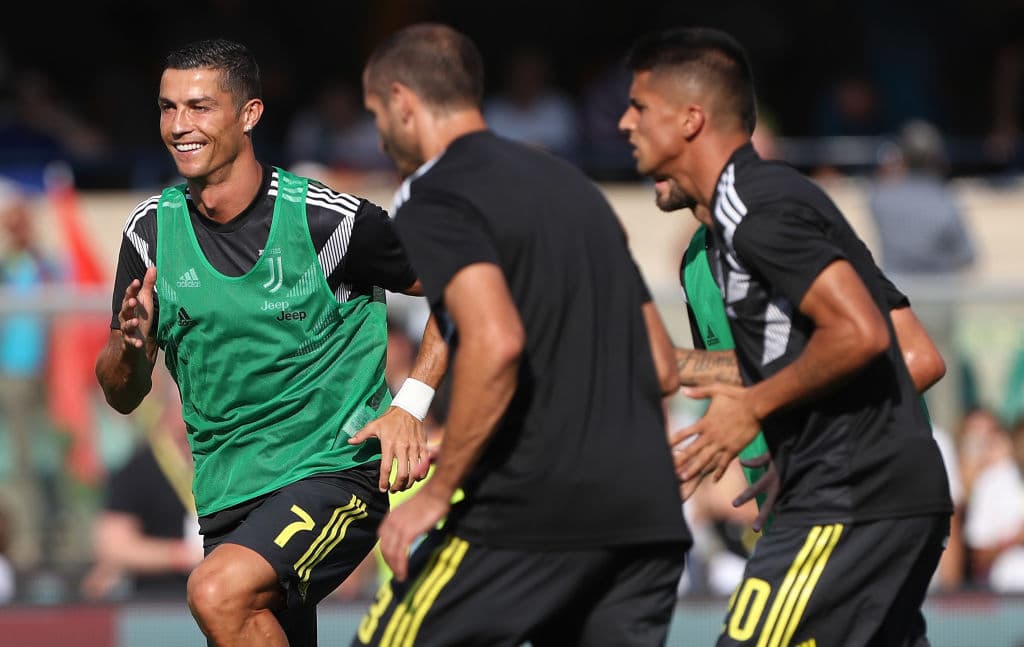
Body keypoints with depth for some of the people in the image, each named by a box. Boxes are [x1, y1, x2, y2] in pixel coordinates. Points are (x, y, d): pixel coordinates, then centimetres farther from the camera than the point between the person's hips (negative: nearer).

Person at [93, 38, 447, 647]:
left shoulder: (330, 219, -10)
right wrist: (130, 344, -14)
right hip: (227, 499, 6)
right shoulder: (152, 230, 3)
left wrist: (410, 404, -10)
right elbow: (124, 396, 9)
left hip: (337, 467, -6)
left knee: (218, 593, -29)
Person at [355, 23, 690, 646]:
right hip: (648, 513, 7)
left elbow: (496, 342, -21)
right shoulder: (571, 183, 21)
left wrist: (437, 492, -15)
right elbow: (663, 368, 21)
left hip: (530, 514, -7)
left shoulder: (432, 200, -4)